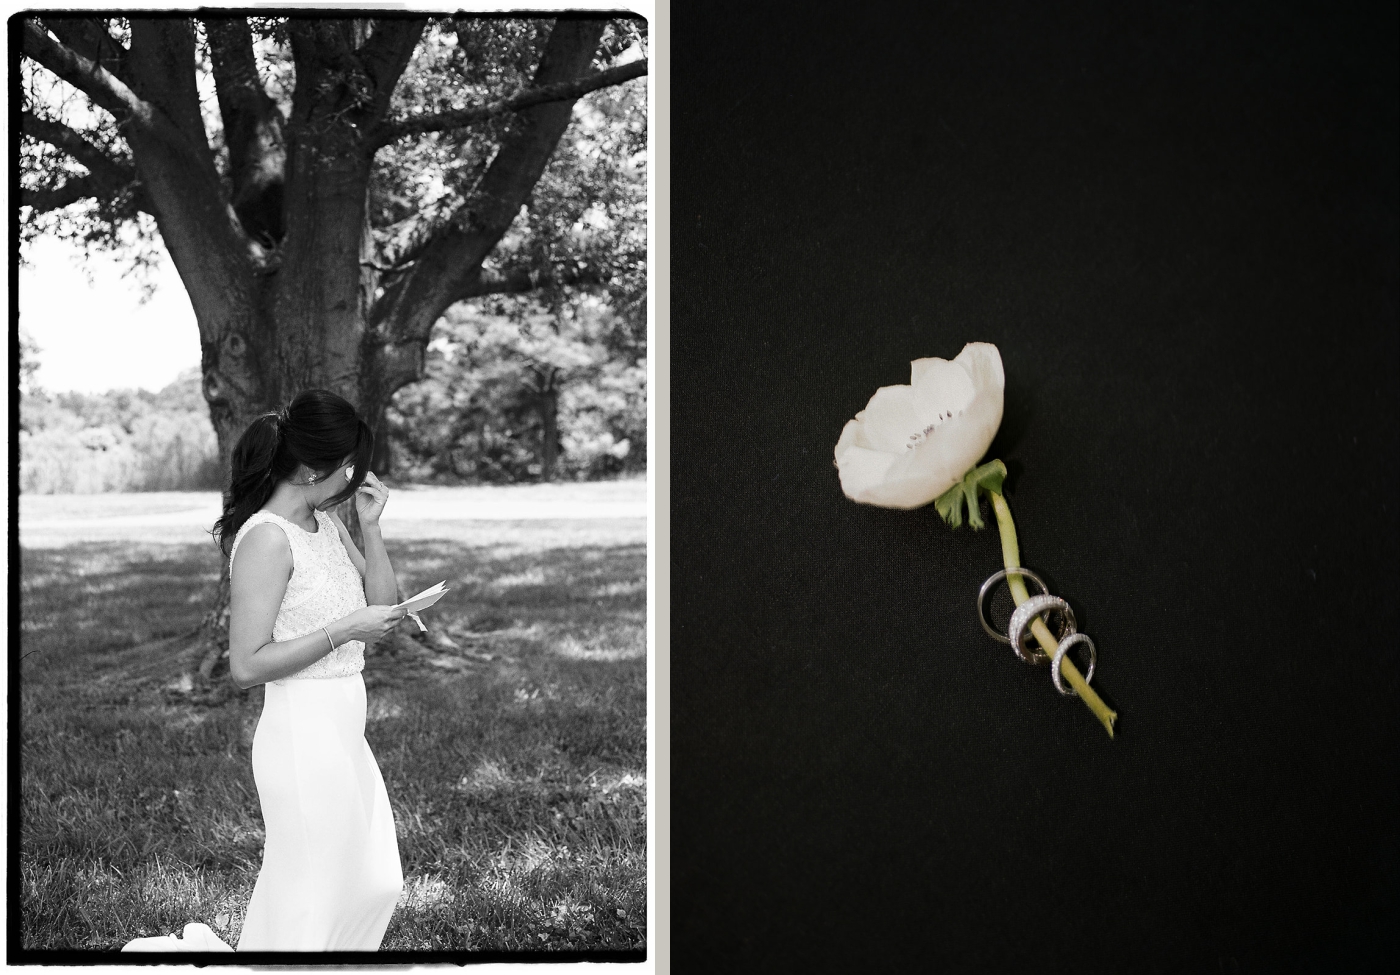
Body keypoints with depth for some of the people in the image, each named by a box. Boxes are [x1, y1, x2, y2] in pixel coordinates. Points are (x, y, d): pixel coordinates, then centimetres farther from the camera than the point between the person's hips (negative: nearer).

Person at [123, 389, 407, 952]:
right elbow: (246, 665, -21)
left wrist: (371, 528, 0)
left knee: (375, 883, 16)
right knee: (310, 896, 1)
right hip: (303, 732, -9)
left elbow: (382, 605, 12)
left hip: (343, 732, 9)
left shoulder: (325, 522, 8)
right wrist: (343, 631, -21)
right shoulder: (267, 538, -18)